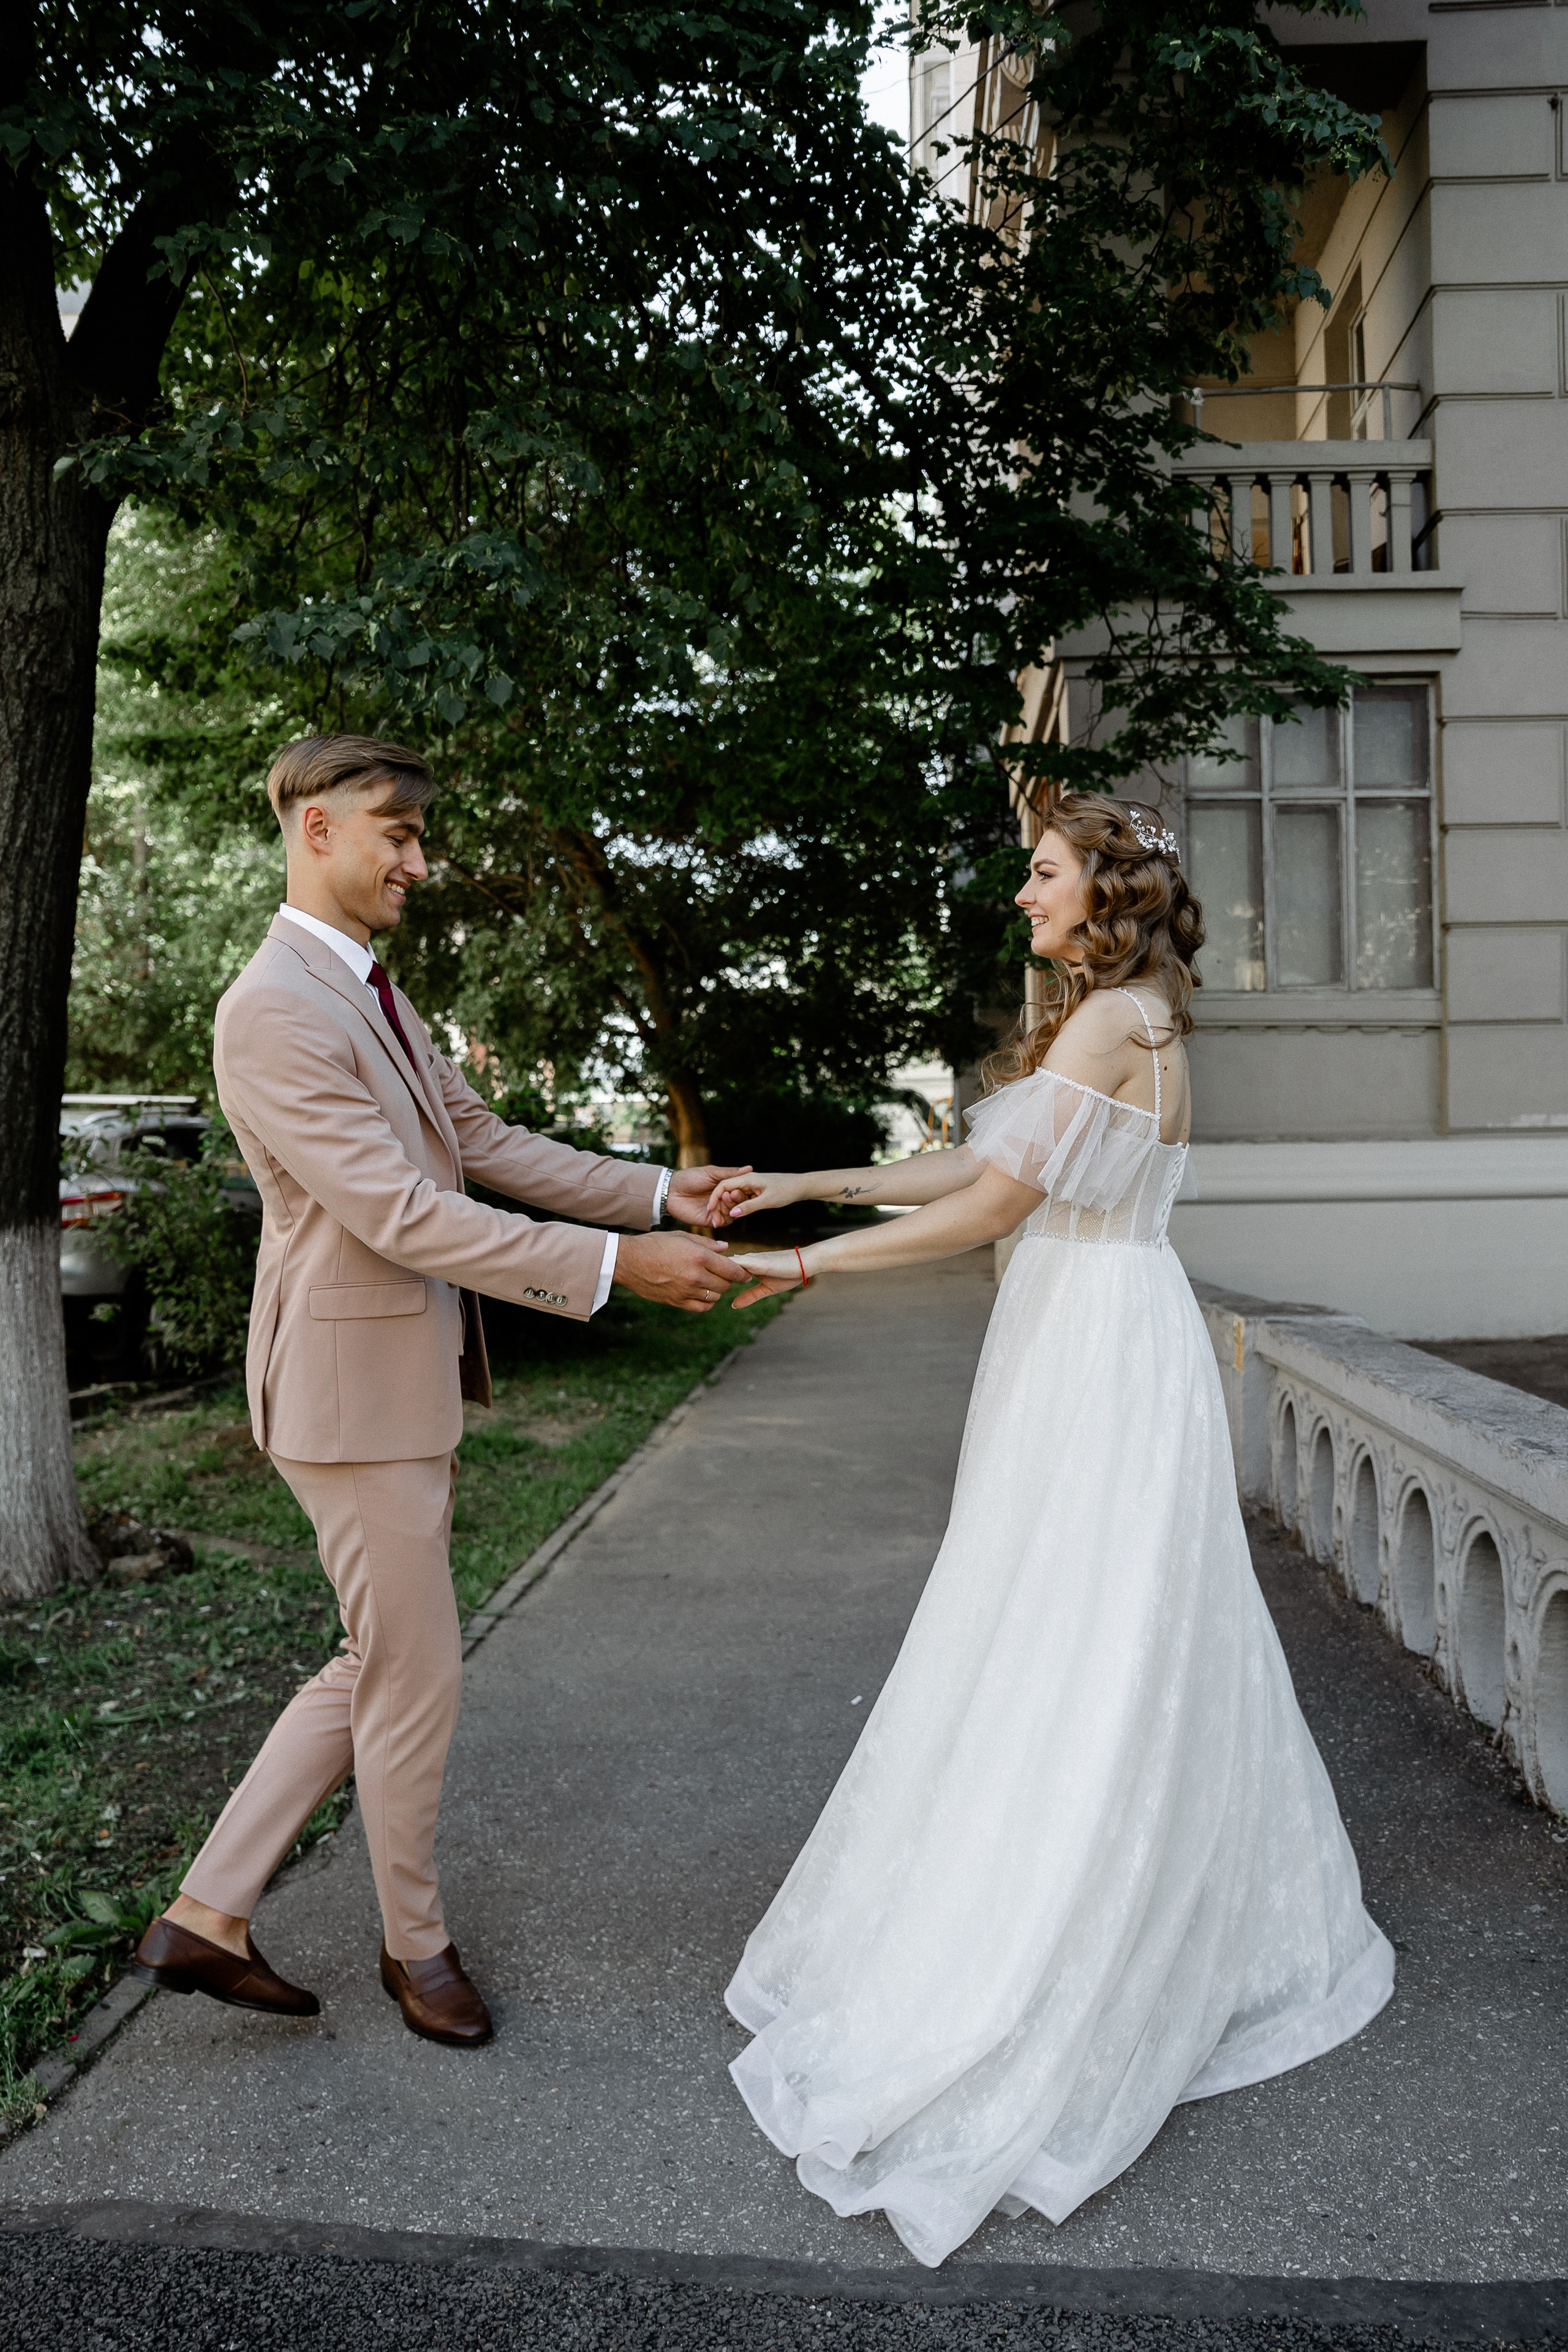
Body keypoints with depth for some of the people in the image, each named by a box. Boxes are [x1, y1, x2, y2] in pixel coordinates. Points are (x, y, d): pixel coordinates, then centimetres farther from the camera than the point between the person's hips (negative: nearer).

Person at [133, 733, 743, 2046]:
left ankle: (208, 1915, 29)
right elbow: (400, 1213, -25)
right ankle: (416, 1940, 30)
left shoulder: (377, 996, 13)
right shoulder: (273, 1011, -19)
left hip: (415, 1382, 10)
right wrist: (615, 1265, -25)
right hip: (354, 1393, -10)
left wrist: (662, 1195, 6)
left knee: (381, 1666, 17)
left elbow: (486, 1143, 14)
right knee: (416, 1681, 6)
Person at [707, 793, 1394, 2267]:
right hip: (1085, 1337, 10)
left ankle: (1027, 2021, 10)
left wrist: (807, 1263, -15)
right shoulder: (1124, 1022, 16)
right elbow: (969, 1165, 13)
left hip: (1100, 1356, -10)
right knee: (1131, 1657, 18)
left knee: (1074, 1670, -2)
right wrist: (803, 1185, 8)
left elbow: (990, 1205, -20)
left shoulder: (1112, 1018, -15)